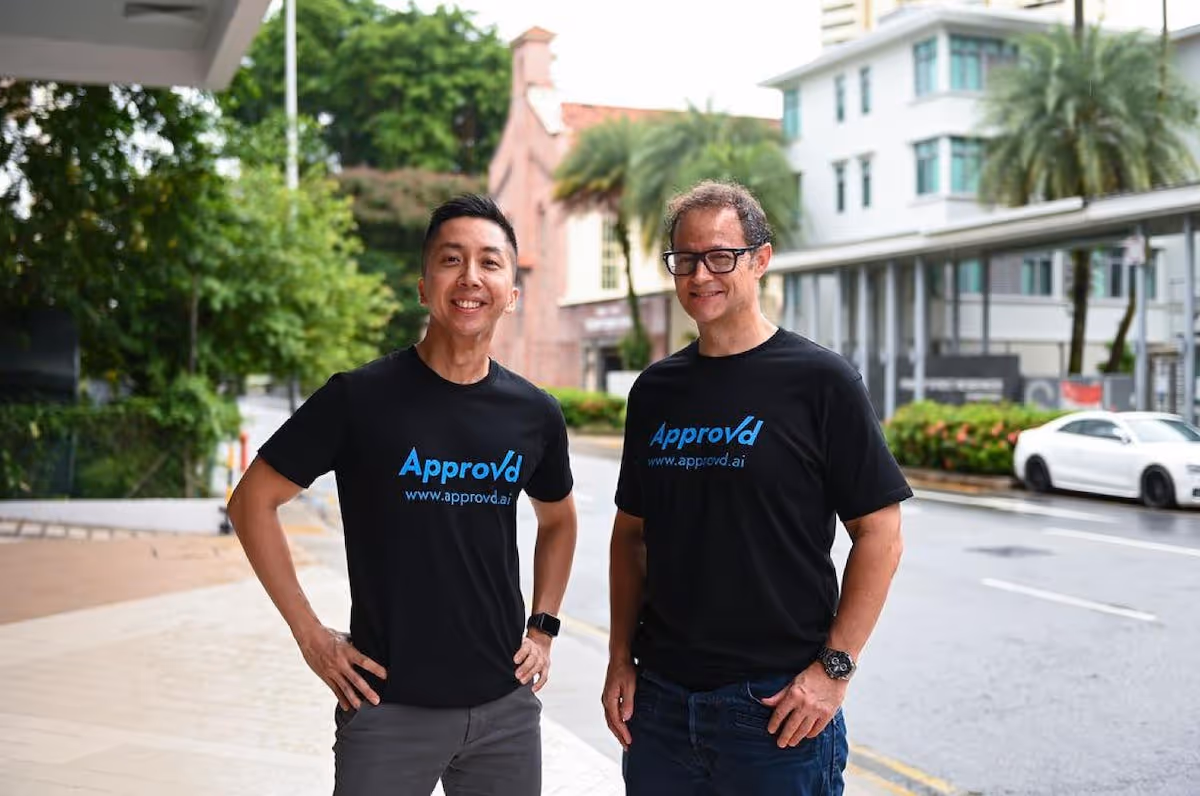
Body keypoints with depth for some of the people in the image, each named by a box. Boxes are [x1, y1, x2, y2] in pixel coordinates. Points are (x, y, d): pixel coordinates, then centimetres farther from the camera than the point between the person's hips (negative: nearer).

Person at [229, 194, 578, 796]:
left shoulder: (535, 414, 1)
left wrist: (543, 628, 9)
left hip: (506, 706, 4)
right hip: (389, 706, -4)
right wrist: (311, 636, -7)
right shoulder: (360, 397, -10)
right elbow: (252, 502, -4)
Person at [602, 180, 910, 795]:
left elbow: (879, 534, -8)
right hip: (659, 698, 5)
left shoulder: (818, 380, -7)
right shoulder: (655, 389, 7)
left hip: (777, 702, -4)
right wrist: (620, 658, 7)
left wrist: (834, 668, -13)